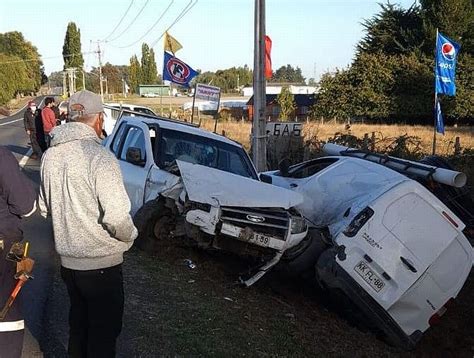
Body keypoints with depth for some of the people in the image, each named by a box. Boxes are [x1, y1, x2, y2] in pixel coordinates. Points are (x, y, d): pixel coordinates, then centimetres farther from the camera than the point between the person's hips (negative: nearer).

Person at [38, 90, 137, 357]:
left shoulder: (51, 154, 1)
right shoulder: (99, 156, -21)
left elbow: (44, 208, 11)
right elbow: (117, 215, -26)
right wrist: (129, 236, -7)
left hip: (68, 260, 7)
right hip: (101, 263, -7)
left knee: (78, 322, 24)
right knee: (104, 331, 10)